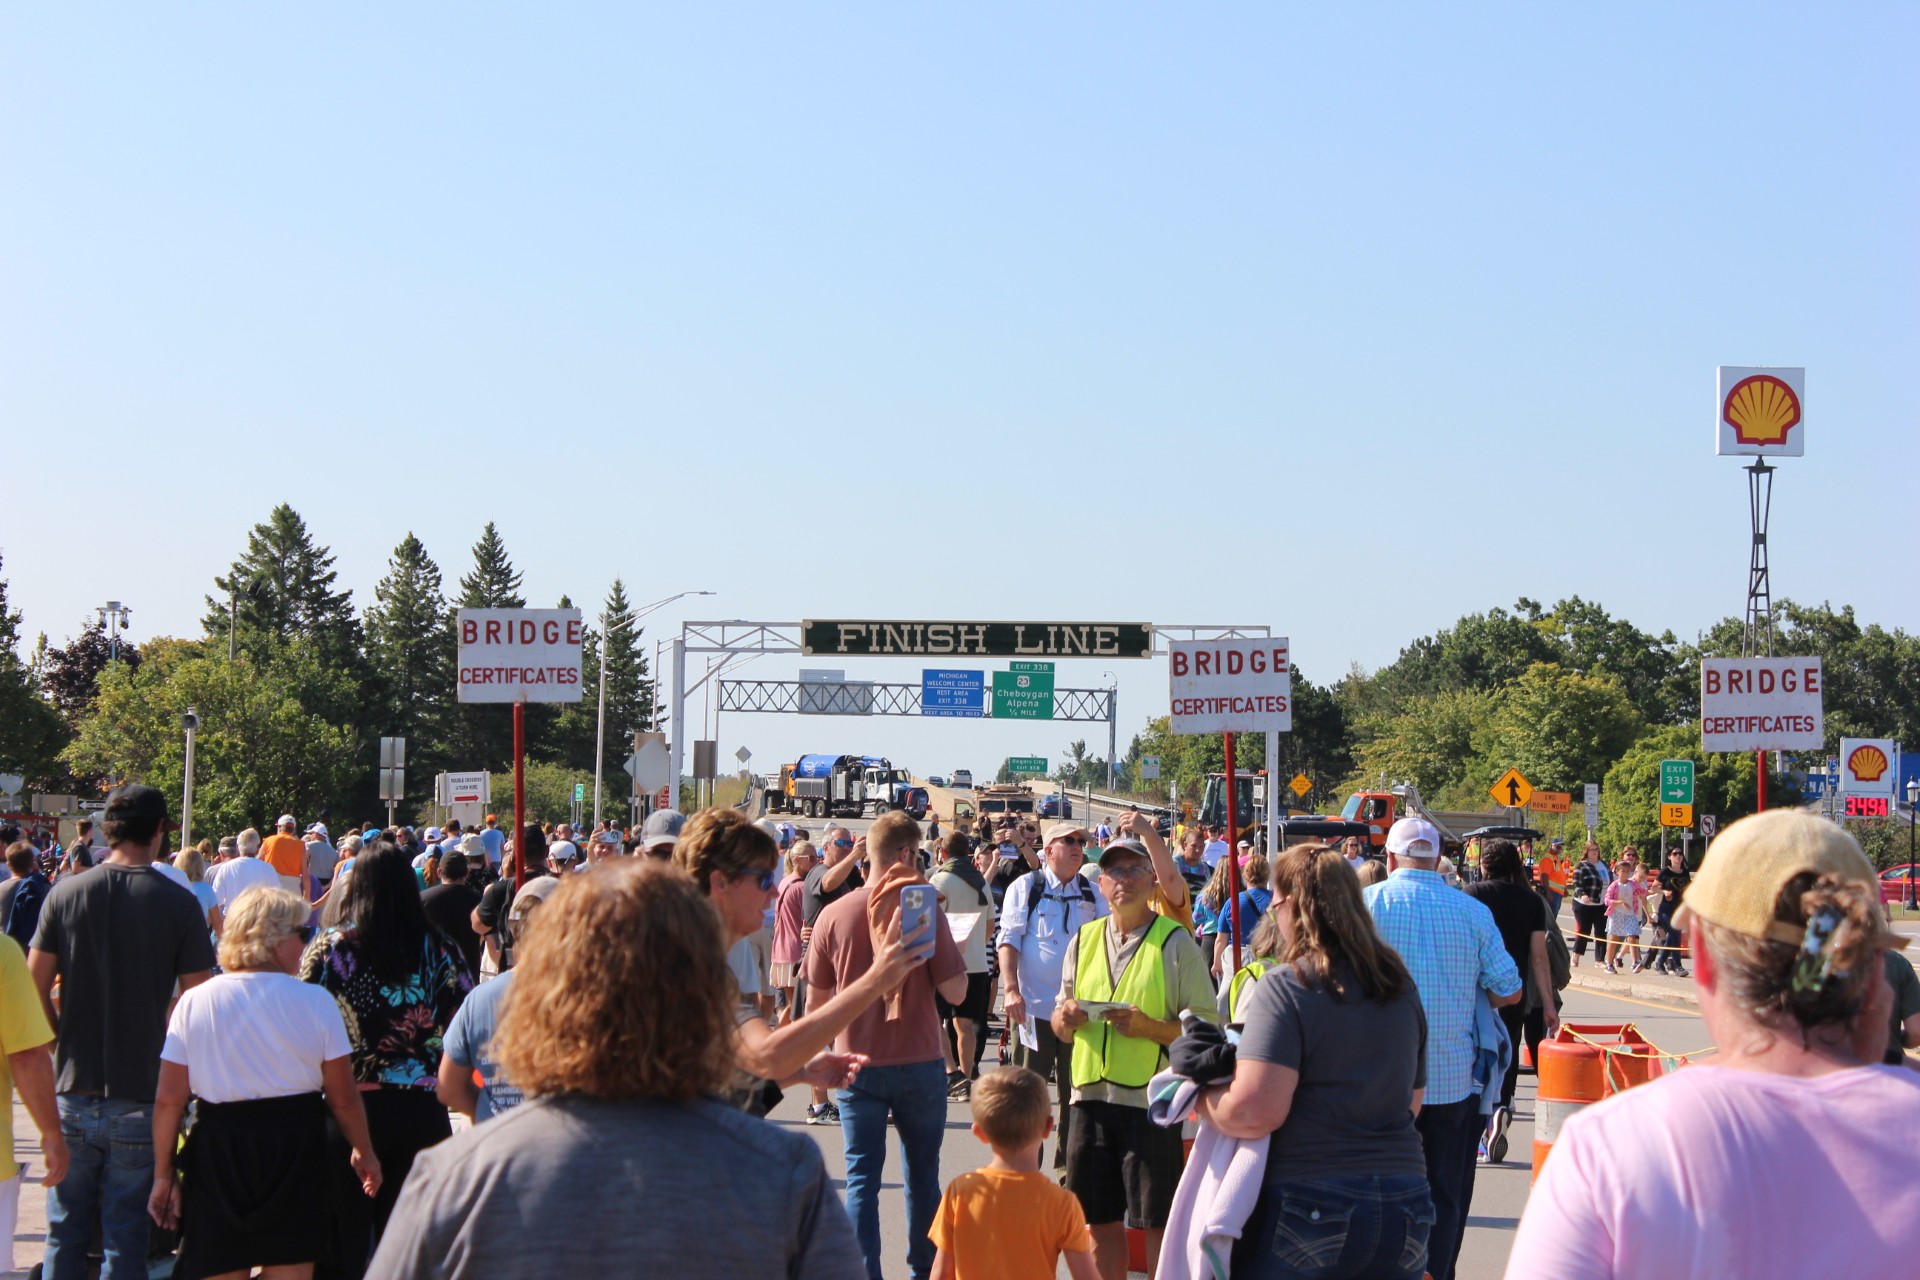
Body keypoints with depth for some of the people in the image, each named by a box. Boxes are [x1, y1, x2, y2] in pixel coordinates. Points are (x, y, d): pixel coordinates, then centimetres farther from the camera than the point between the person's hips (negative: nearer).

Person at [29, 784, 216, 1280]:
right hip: (140, 1098, -2)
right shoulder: (180, 904, -6)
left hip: (74, 1090, 2)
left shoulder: (65, 894, -2)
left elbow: (34, 986, -1)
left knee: (65, 1235, 12)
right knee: (125, 1240, 5)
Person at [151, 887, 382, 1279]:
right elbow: (343, 1099, -2)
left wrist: (163, 1175, 6)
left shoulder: (193, 1003, -2)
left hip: (217, 1150, 1)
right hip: (294, 1152, -1)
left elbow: (169, 1100, -3)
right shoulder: (315, 1002, -6)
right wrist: (364, 1153, 14)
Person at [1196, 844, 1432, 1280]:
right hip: (1405, 1210, 6)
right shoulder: (1400, 986, 8)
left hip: (1310, 1209, -6)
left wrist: (1200, 1097, -2)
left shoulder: (1286, 986, -12)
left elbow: (1255, 1111, -20)